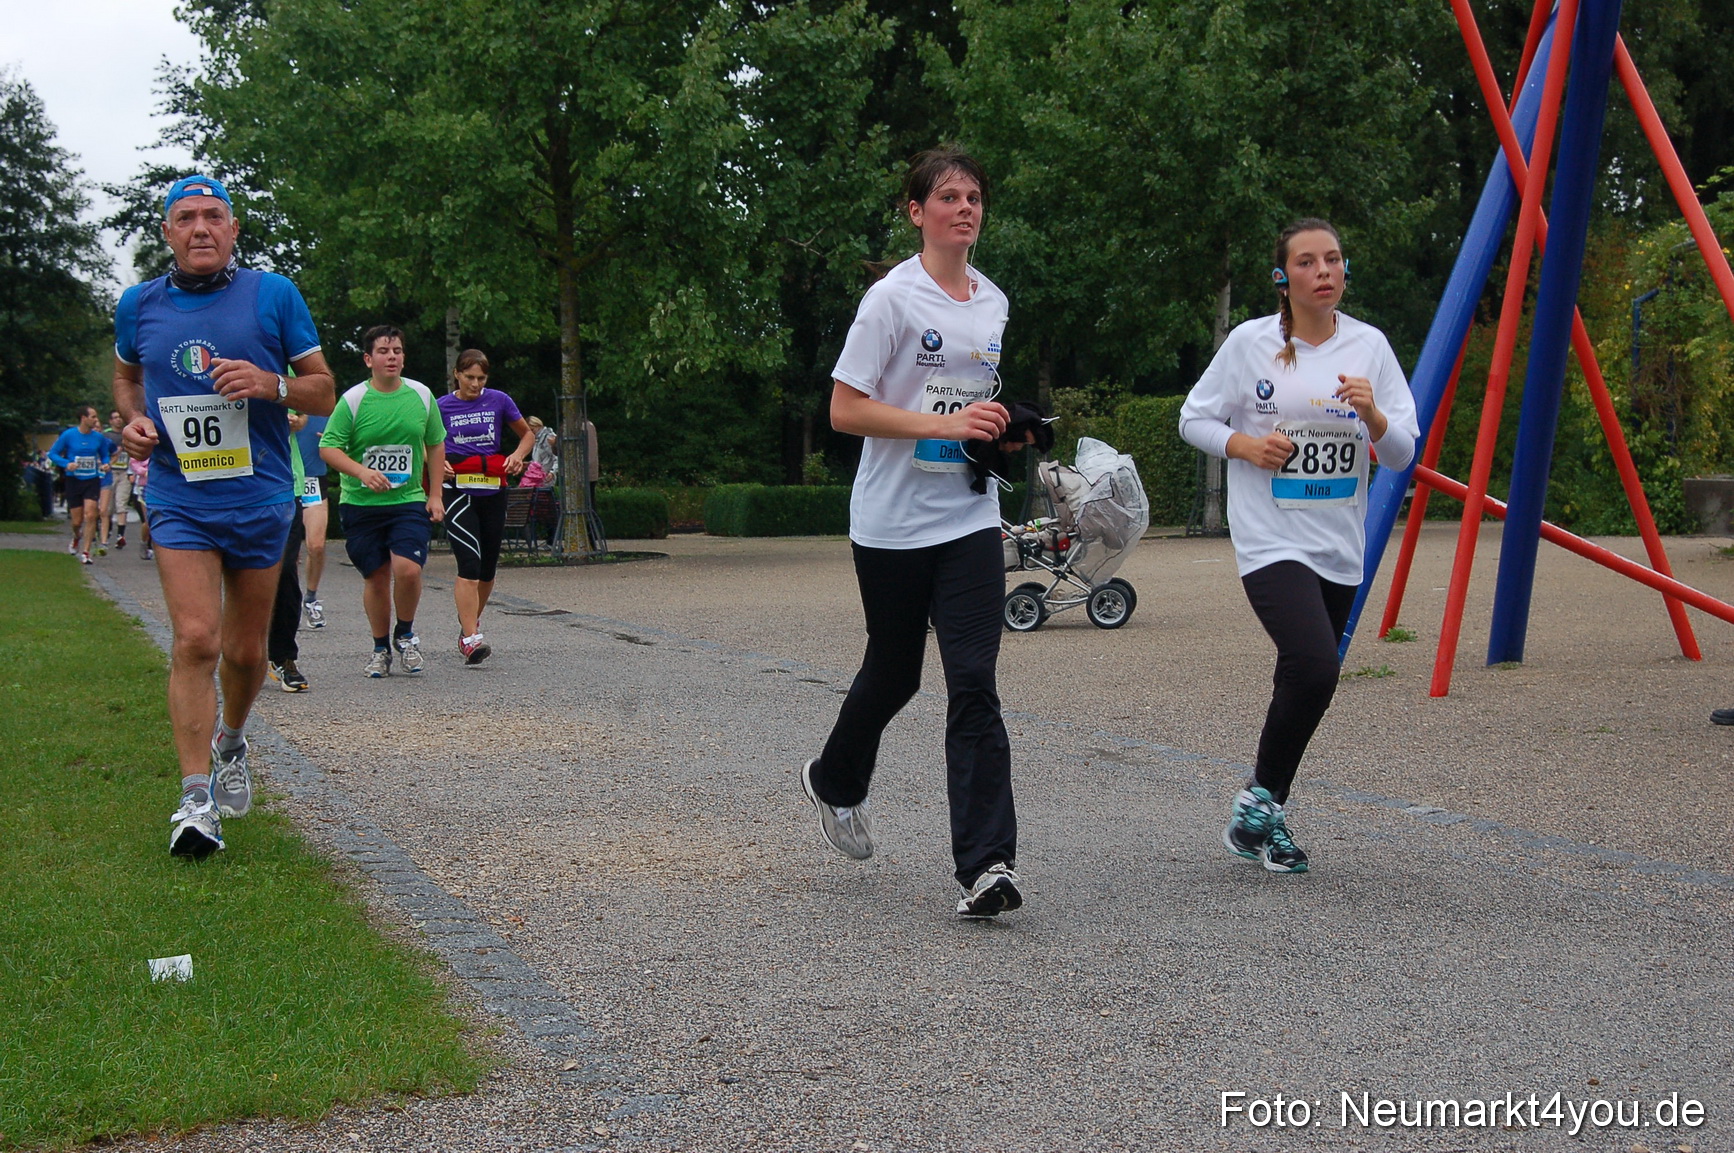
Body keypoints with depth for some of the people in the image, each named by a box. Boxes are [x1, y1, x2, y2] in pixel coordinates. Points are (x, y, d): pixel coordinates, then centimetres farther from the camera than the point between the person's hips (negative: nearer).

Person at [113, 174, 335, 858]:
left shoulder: (273, 295, -1)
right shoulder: (139, 306, 4)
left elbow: (324, 393, 3)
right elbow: (126, 374, 25)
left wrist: (270, 383, -17)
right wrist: (133, 420, 3)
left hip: (260, 499, 0)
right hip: (178, 500, 0)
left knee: (245, 650, 10)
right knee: (195, 640, -15)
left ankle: (231, 741, 41)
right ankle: (197, 801, -14)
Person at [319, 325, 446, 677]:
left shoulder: (421, 396, 4)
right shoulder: (353, 400, -5)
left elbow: (436, 445, 15)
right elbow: (328, 447, -6)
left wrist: (435, 494, 10)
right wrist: (362, 472, -22)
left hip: (409, 501, 1)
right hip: (361, 504, -1)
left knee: (408, 569, -17)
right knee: (376, 578, 4)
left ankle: (405, 635, 9)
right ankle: (381, 648, 24)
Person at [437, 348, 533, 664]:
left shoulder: (498, 401, 4)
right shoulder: (442, 406, 1)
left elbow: (528, 434, 16)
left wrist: (518, 455, -3)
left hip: (493, 491, 3)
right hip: (457, 490, -3)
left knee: (487, 567, 10)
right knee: (470, 562, -17)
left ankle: (469, 621, 35)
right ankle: (470, 639, -22)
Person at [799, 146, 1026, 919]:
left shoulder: (993, 303, 11)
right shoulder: (893, 298, -8)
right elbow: (845, 410, -13)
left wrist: (996, 426, 6)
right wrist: (946, 425, -20)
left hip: (969, 520, 4)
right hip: (892, 524, -4)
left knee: (974, 684, -9)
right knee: (893, 674, 12)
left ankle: (984, 867, -14)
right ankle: (835, 782, 44)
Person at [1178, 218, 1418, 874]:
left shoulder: (1369, 346, 4)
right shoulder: (1250, 343, -3)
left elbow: (1403, 454, 5)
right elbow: (1193, 419, 6)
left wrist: (1372, 415, -16)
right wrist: (1243, 444, -12)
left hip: (1340, 547, 4)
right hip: (1271, 540, -4)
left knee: (1305, 682, 9)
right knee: (1313, 669, -22)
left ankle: (1259, 818, 25)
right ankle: (1261, 800, -2)